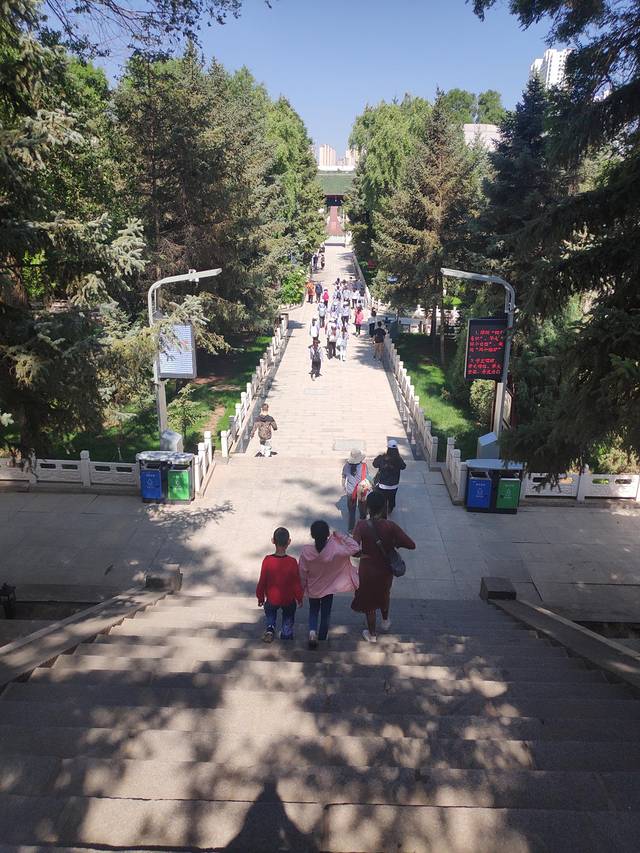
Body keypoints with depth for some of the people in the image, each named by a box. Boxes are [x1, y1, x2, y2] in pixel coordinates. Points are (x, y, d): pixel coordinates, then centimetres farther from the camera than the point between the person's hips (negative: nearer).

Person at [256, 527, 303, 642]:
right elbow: (297, 583, -12)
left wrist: (260, 598, 6)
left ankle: (270, 627, 9)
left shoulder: (267, 560, -21)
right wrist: (299, 598, 5)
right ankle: (286, 634, 32)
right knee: (288, 616, 28)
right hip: (289, 600, 0)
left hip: (272, 599, 1)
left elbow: (262, 582, -10)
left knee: (270, 611, 30)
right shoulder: (292, 562, -23)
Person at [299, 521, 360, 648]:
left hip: (312, 589, 1)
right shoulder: (335, 550, -28)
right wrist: (342, 536, -18)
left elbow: (302, 573, -12)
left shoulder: (306, 551, -24)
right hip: (329, 588, -1)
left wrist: (301, 589, 4)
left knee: (313, 611, 25)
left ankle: (312, 631, 3)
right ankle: (322, 639, 33)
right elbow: (355, 548, -22)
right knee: (325, 614, 19)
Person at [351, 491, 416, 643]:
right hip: (385, 569, 2)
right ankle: (385, 621, 55)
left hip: (367, 570, -2)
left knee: (369, 601, 21)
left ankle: (372, 634, 37)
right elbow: (411, 545, -22)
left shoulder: (361, 526, -23)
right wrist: (396, 543, -4)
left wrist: (363, 553, -11)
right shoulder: (390, 526, -20)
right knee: (384, 594, 32)